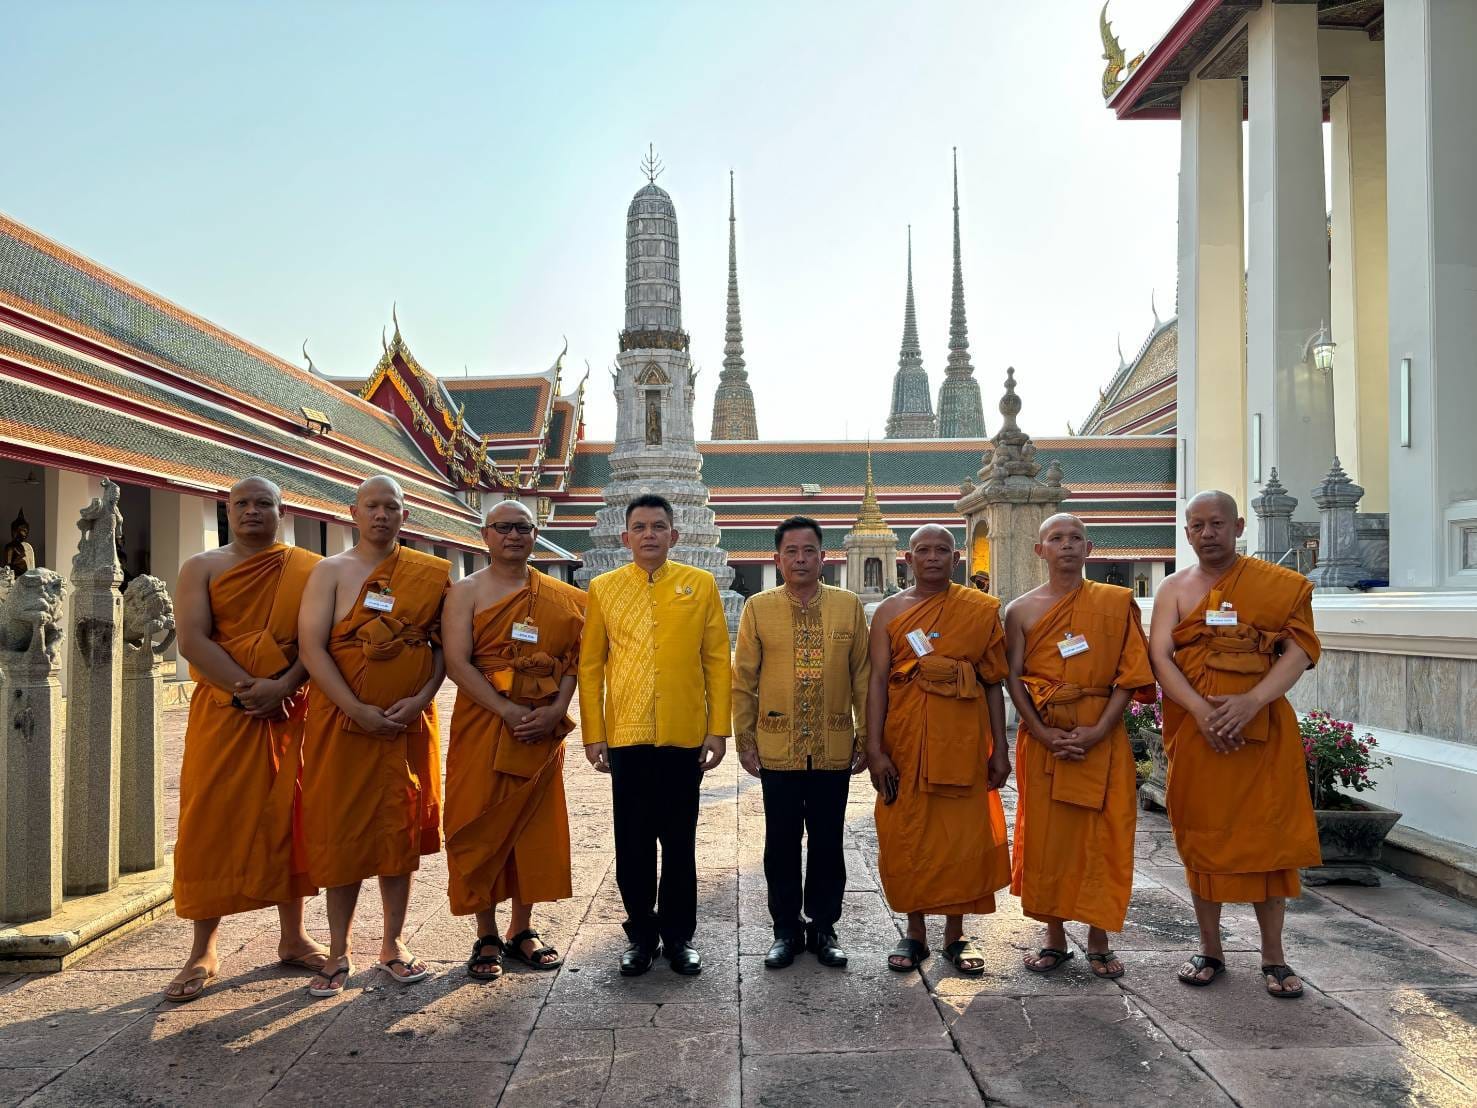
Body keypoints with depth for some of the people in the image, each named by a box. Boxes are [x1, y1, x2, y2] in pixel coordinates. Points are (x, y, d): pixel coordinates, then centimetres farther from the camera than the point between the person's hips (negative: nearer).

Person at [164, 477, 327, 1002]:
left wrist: (283, 686, -19)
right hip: (222, 712, 0)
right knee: (211, 823, 1)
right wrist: (248, 687, -18)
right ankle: (204, 952, 11)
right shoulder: (202, 567, 5)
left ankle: (293, 938, 19)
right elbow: (192, 640, -8)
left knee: (287, 821, 7)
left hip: (289, 712, 1)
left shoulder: (305, 570, 6)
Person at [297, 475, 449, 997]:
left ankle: (393, 945, 21)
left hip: (409, 722, 2)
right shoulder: (331, 571, 0)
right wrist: (358, 710, -17)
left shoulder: (429, 574, 6)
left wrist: (419, 699, -11)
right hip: (342, 721, -2)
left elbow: (443, 645, 5)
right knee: (341, 831, 4)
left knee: (401, 830, 8)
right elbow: (312, 647, -9)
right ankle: (339, 953, 16)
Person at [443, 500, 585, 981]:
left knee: (535, 826, 8)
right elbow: (457, 662, -11)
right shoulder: (466, 592, 0)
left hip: (543, 730, 3)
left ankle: (522, 930, 22)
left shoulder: (560, 596, 9)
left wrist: (556, 710, -12)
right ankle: (486, 937, 15)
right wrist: (509, 712, -19)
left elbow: (573, 657, 5)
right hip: (483, 726, -3)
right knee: (483, 827, 2)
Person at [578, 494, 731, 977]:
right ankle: (641, 934, 23)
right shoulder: (603, 588, 5)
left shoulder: (700, 584, 3)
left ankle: (679, 935, 24)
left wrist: (718, 729, -3)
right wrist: (593, 733, -1)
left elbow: (717, 661, 2)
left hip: (685, 736, 0)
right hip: (626, 736, 1)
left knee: (680, 841, 9)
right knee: (633, 842, 8)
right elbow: (590, 665, 5)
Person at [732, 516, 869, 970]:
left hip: (834, 748, 1)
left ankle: (823, 927, 25)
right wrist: (744, 739, 1)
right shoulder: (758, 607, 2)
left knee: (827, 842, 10)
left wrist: (866, 737, 3)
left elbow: (863, 676, 5)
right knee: (782, 843, 8)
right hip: (777, 749, 0)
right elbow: (743, 679, 3)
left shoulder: (849, 605, 3)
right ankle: (786, 929, 22)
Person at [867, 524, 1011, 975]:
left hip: (964, 740, 0)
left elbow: (993, 681, 6)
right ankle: (915, 931, 19)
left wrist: (999, 748, 1)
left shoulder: (981, 610, 7)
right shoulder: (890, 611, 5)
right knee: (906, 834, 4)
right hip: (905, 740, 0)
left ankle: (955, 933, 19)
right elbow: (877, 680, -1)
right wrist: (875, 749, -9)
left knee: (963, 833, 4)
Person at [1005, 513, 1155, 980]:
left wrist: (1099, 730, -13)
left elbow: (1130, 672, -2)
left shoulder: (1117, 602, 3)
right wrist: (1043, 734, -11)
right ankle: (1055, 937, 18)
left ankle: (1098, 941, 17)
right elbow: (1014, 678, 1)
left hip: (1102, 736, -1)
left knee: (1102, 836, 3)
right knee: (1045, 835, 5)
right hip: (1042, 738, 1)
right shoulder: (1021, 610, 6)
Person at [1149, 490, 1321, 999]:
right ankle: (1210, 951, 20)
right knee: (1202, 836, 7)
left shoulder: (1278, 585, 3)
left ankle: (1273, 957, 16)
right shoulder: (1174, 588, 6)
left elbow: (1301, 648, -7)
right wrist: (1201, 709, -20)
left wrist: (1253, 699, -21)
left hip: (1264, 728, -1)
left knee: (1268, 836, 4)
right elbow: (1160, 656, -5)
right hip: (1195, 729, 1)